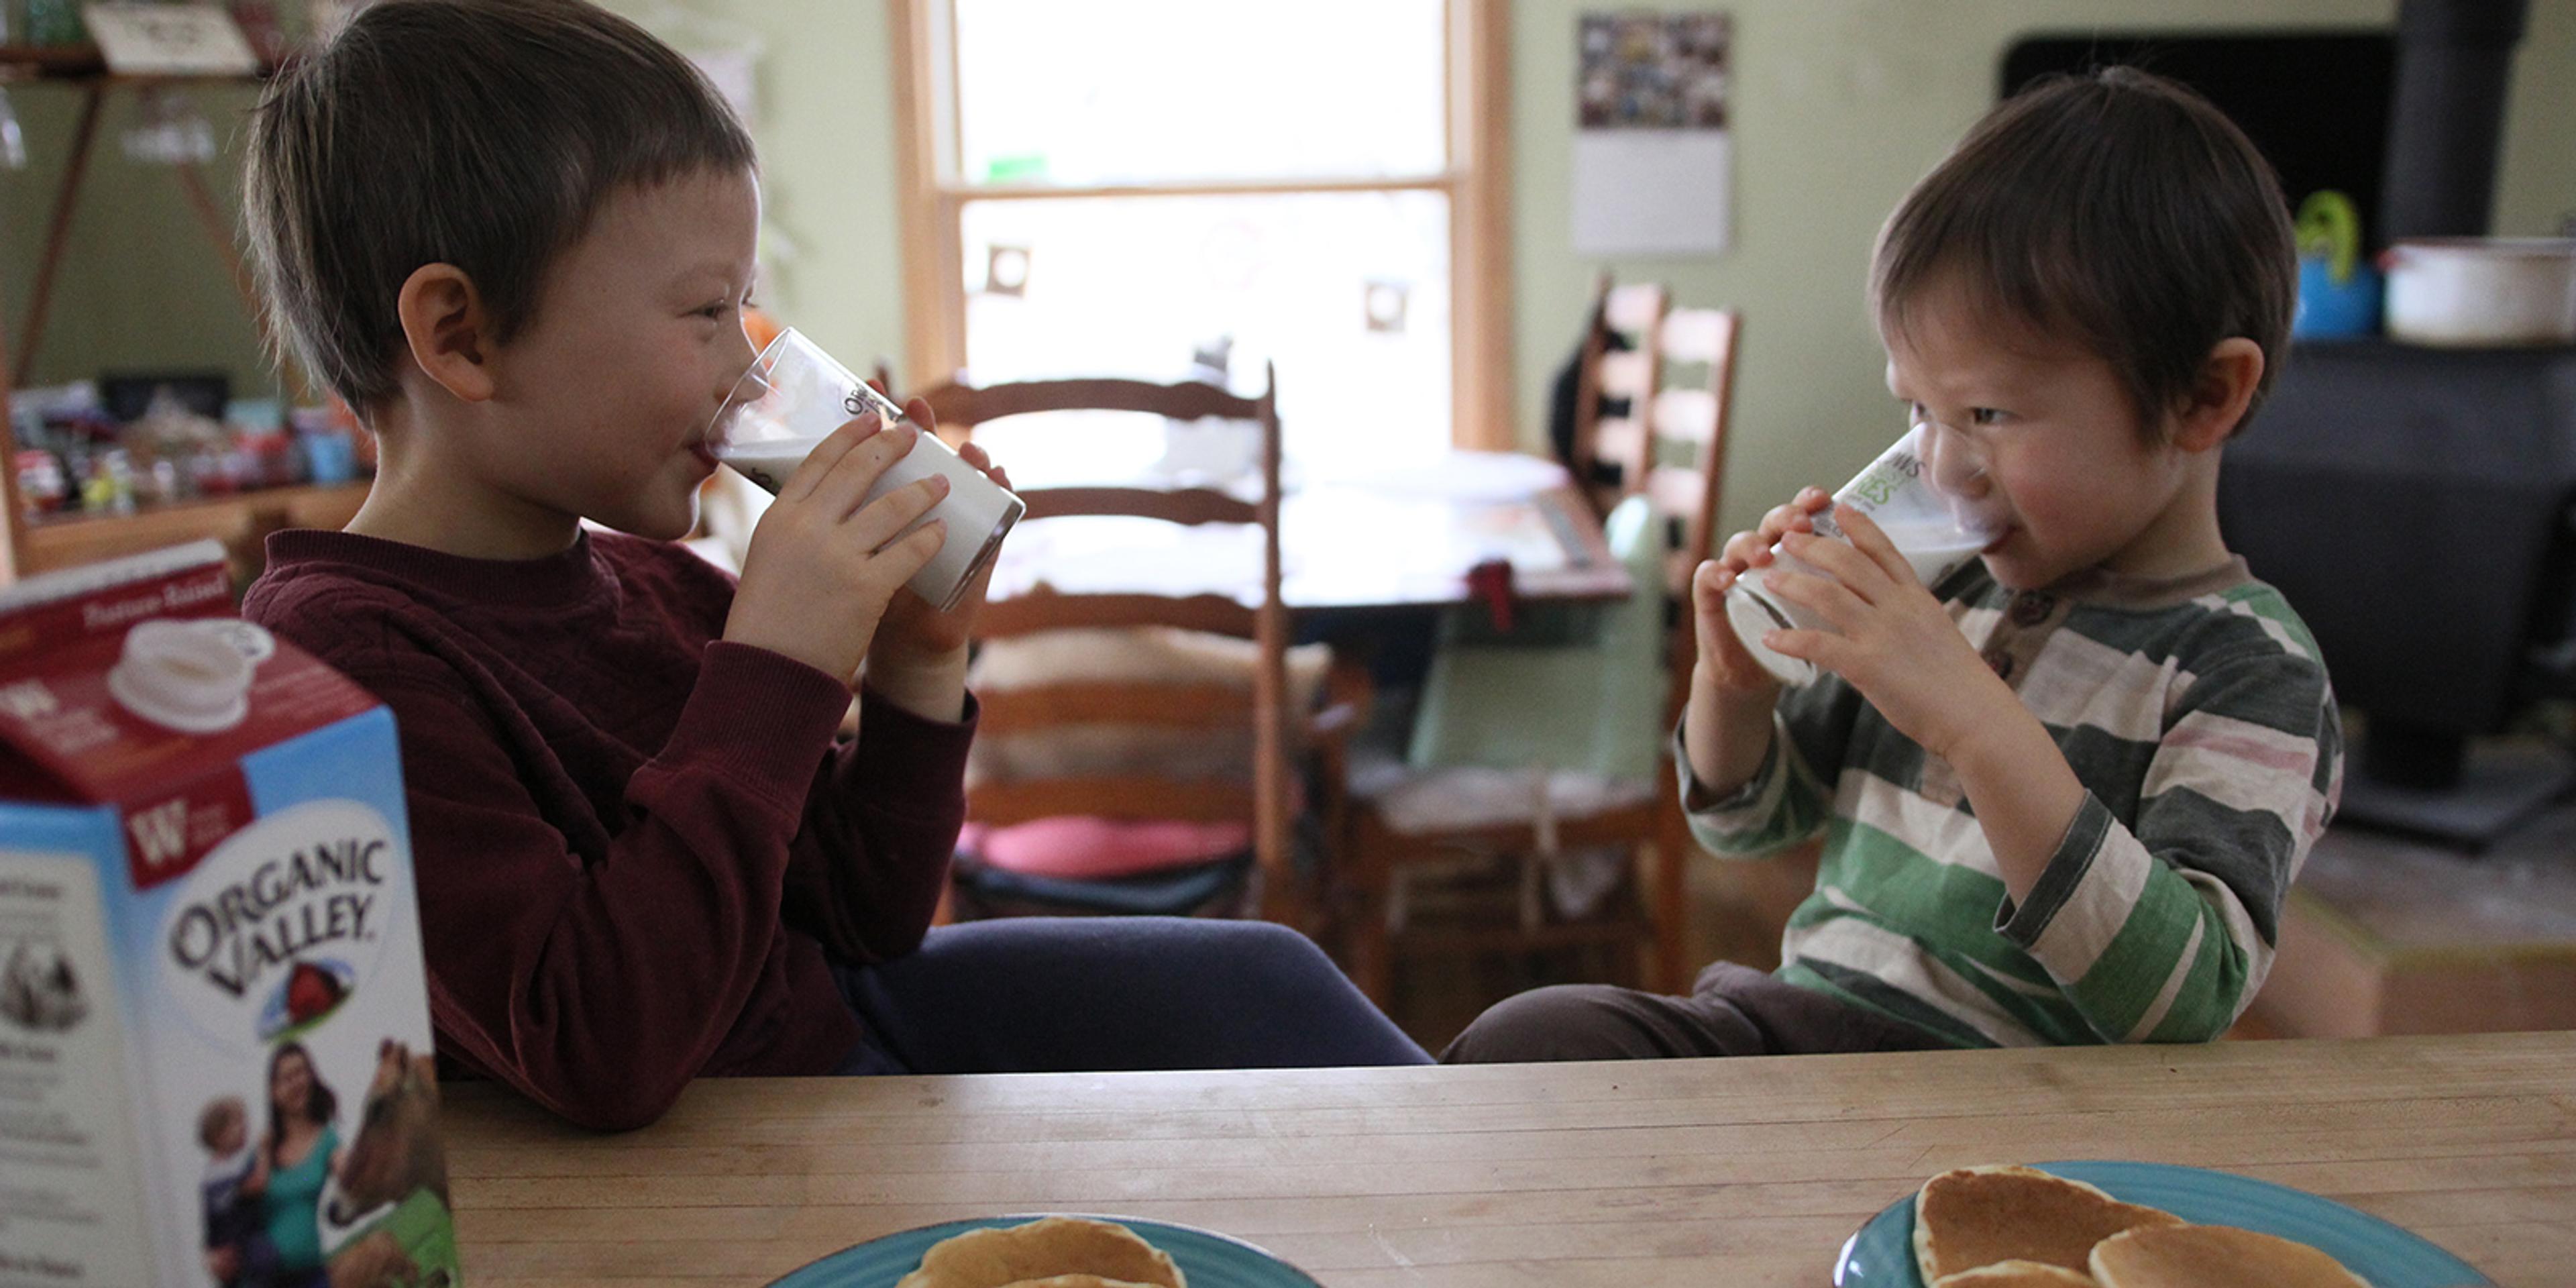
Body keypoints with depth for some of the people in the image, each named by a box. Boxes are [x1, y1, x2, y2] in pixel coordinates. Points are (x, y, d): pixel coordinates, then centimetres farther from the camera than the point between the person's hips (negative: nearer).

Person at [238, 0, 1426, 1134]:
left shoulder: (656, 585, 0)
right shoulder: (338, 653, -22)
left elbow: (864, 922, 7)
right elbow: (600, 1059, -33)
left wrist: (917, 662, -8)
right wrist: (775, 669, -32)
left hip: (837, 1015, 8)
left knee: (1256, 976, 5)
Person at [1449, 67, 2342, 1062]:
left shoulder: (2252, 672, -7)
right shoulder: (1952, 588, 10)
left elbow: (2186, 1002, -22)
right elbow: (1747, 822, 20)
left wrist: (1976, 720, -29)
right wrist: (1735, 679, -2)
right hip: (1795, 1011, 7)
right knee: (1521, 1040, -20)